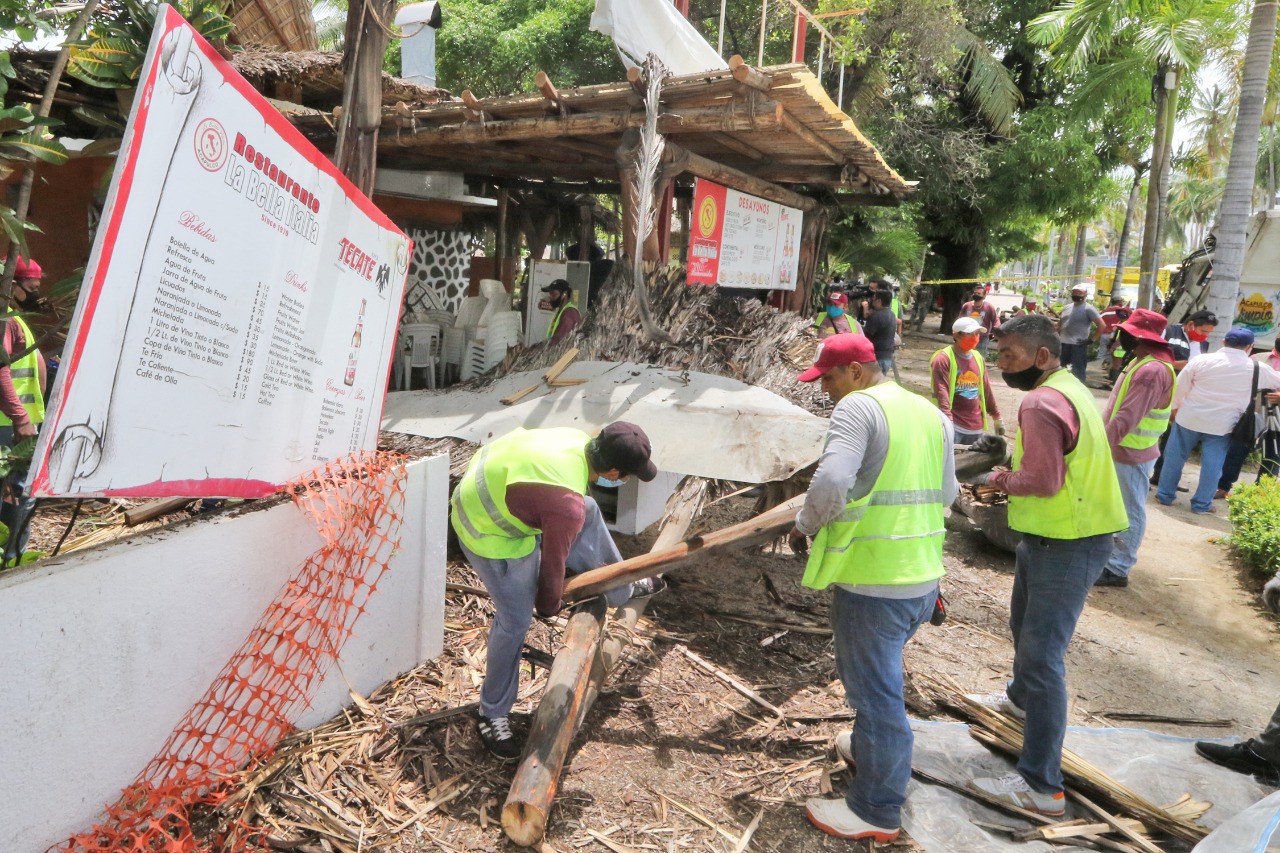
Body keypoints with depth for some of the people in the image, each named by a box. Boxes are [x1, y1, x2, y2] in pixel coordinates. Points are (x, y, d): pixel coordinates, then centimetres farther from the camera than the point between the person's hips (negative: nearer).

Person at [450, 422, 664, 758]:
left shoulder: (579, 439, -11)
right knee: (515, 620, -2)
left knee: (588, 512, 17)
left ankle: (621, 590, 37)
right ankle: (492, 716, 19)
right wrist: (549, 606, 4)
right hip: (488, 532, -9)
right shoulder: (567, 505, -35)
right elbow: (553, 563, -18)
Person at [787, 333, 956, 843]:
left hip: (872, 579, -8)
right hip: (923, 576, 9)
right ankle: (869, 748, 48)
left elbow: (831, 481, -27)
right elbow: (947, 493, 16)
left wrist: (805, 525, -10)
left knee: (874, 689, 5)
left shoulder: (858, 407, -14)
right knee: (879, 678, 28)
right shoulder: (931, 413, 10)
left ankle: (876, 810, 20)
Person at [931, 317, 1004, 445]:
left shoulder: (978, 358, 12)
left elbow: (986, 390, 20)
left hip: (976, 427, 7)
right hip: (953, 425, -7)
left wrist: (997, 417, 21)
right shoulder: (943, 359, -10)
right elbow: (941, 393, -19)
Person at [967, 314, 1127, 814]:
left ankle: (1040, 785, -1)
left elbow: (1042, 481, -27)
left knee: (1042, 655, -8)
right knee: (1025, 623, 30)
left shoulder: (1041, 403, -23)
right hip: (1050, 536, 11)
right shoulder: (1067, 388, 9)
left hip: (1067, 545, -11)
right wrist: (1010, 475, 2)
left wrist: (999, 481, -9)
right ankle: (1021, 698, 56)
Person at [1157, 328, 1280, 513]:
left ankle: (1165, 494, 20)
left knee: (1175, 457, 12)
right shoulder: (1258, 369, -5)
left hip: (1188, 418, 0)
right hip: (1221, 425, 0)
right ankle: (1201, 503, 16)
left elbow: (1180, 386, -2)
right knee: (1212, 465, 11)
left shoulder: (1202, 360, -9)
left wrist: (1175, 407, 13)